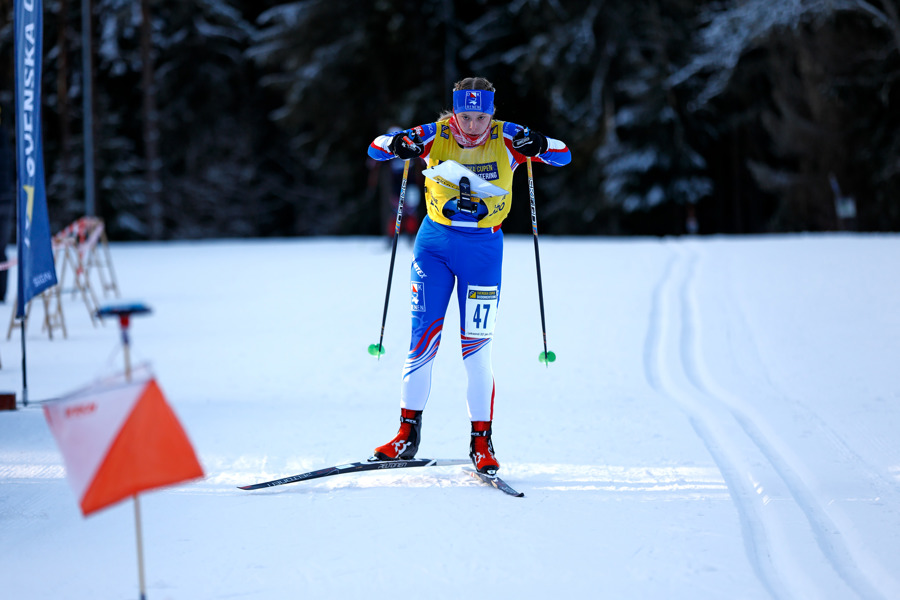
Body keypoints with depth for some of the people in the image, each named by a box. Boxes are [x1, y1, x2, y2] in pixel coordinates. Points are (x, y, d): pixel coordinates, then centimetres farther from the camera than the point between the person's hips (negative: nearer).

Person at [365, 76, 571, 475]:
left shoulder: (505, 139, -9)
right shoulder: (436, 135, -6)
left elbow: (563, 155, -11)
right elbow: (376, 148, -4)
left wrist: (537, 146, -32)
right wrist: (398, 146, -27)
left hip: (483, 249, -1)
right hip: (435, 243, 1)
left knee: (477, 348, -3)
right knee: (422, 337, -2)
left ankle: (481, 442, 7)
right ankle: (408, 434, 9)